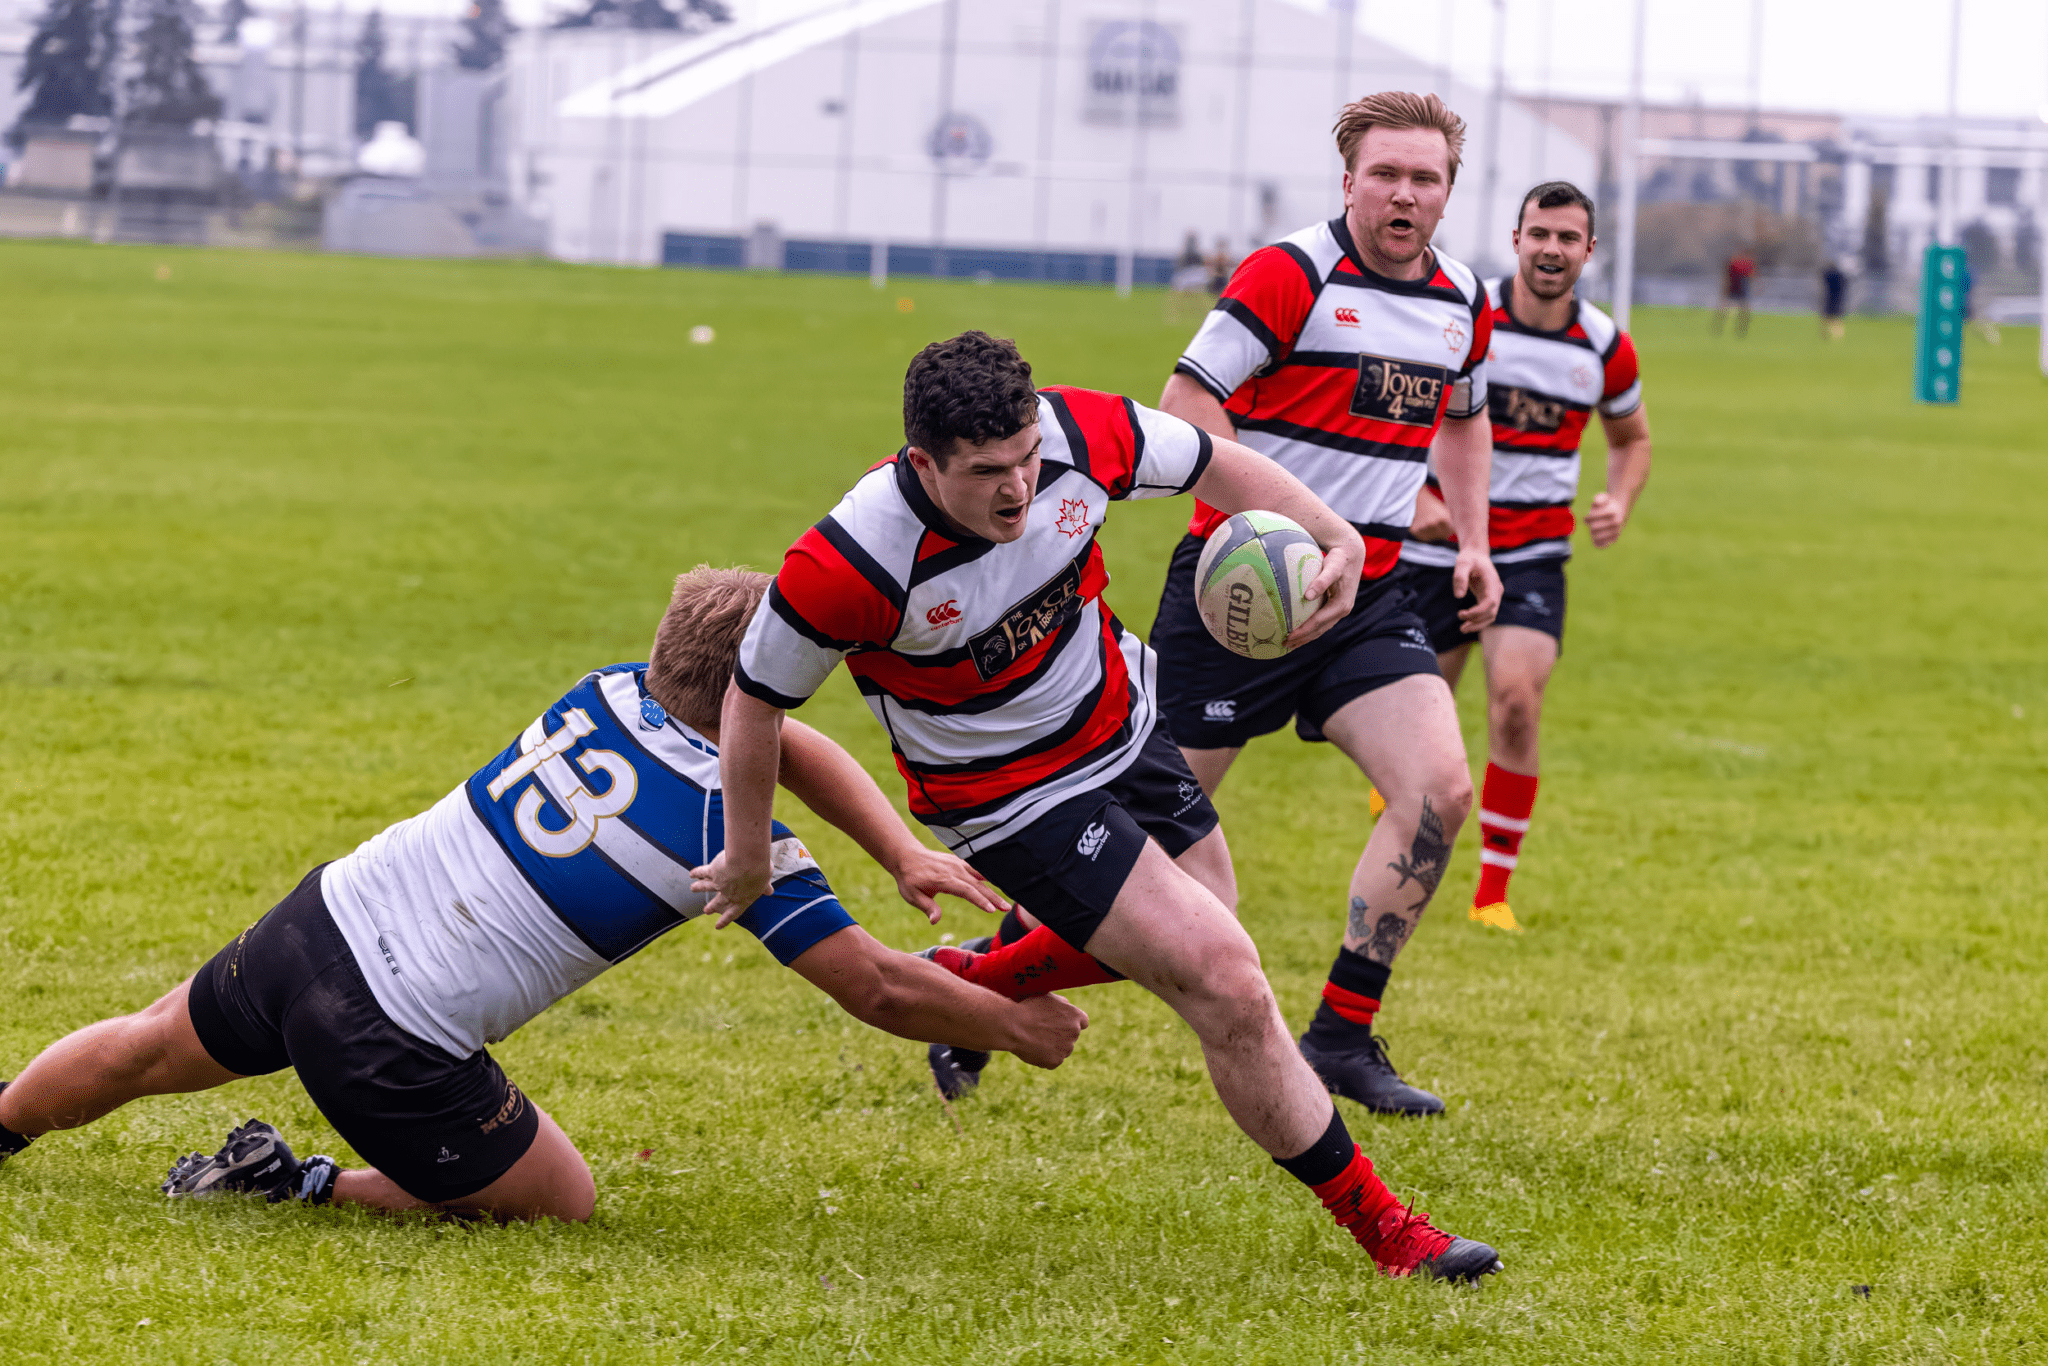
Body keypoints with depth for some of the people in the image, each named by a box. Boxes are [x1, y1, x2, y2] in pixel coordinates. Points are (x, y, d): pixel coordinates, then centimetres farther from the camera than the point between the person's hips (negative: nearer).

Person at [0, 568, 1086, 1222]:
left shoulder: (614, 696, 5)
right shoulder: (737, 831, -13)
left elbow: (793, 748, 20)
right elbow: (876, 989, -9)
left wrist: (903, 852, 10)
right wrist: (1016, 1027, 6)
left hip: (322, 920, 6)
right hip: (395, 1045, -6)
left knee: (147, 1051, 30)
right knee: (561, 1201, 12)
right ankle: (295, 1185, 5)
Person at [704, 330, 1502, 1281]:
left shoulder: (1077, 434, -23)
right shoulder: (850, 566, -34)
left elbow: (1213, 462, -3)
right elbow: (757, 695, -17)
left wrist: (1335, 537, -16)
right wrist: (746, 856, -4)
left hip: (1124, 723, 7)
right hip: (1012, 799, -6)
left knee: (1202, 914, 26)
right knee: (1225, 981, -13)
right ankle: (1375, 1221, 3)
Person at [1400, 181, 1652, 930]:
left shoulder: (1606, 347, 0)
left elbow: (1632, 437, 18)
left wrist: (1619, 503, -2)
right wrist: (1415, 495, -16)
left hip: (1531, 552, 1)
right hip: (1436, 547, -1)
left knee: (1516, 700, -20)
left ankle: (1494, 892, -10)